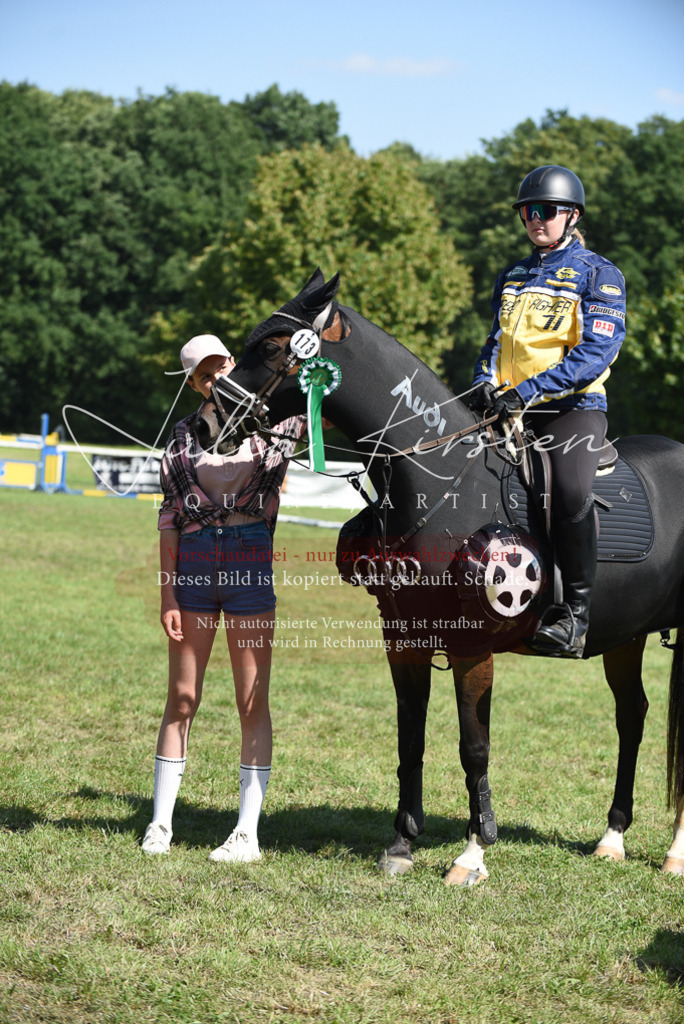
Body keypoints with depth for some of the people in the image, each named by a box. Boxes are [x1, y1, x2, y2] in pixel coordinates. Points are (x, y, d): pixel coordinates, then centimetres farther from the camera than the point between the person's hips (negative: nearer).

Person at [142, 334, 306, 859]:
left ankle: (248, 832, 5)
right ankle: (161, 823, 13)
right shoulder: (184, 436, 8)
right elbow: (170, 517, 5)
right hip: (193, 564, 1)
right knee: (182, 698, 5)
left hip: (249, 561, -1)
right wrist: (168, 592, -1)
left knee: (253, 701, 0)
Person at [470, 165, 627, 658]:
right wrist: (487, 381, -5)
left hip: (574, 407, -6)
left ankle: (575, 613, -25)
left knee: (571, 489, -34)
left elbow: (597, 351, -12)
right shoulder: (514, 276, 19)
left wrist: (529, 391, -23)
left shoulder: (599, 275, -1)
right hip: (507, 409, 6)